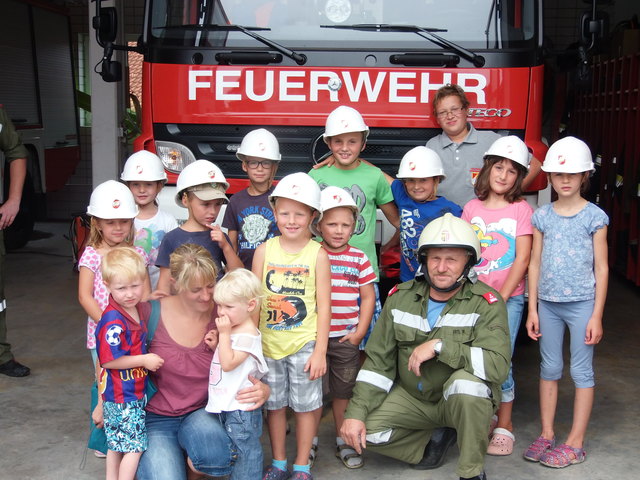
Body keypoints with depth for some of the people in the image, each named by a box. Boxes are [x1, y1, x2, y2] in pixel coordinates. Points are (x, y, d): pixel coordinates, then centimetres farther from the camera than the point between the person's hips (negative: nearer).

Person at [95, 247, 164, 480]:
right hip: (123, 396, -9)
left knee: (116, 444, 21)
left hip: (136, 390, 9)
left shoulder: (140, 308, 2)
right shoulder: (113, 322, -25)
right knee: (135, 446, 0)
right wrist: (144, 360, -20)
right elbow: (109, 360, -24)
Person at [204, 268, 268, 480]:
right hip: (227, 404, 10)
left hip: (241, 407, -10)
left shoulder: (247, 334, -19)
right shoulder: (232, 328, 9)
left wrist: (224, 334, -21)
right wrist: (216, 345, -1)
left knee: (245, 449, 2)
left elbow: (228, 363, -25)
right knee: (233, 449, 22)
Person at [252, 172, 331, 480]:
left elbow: (323, 304, -5)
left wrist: (320, 351, -8)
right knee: (275, 404, 14)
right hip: (268, 342, 2)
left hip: (304, 344, -2)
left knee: (305, 405, 8)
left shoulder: (317, 254, -6)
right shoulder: (264, 251, -1)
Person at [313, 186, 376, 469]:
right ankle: (310, 440, 24)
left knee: (343, 391, 10)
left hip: (345, 339, 1)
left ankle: (343, 442, 24)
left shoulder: (359, 259, 2)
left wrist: (360, 332, -2)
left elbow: (368, 297, 4)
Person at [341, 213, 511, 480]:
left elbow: (498, 365, -30)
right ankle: (436, 434, 11)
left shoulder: (486, 303, -16)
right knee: (364, 430, -18)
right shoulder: (401, 298, -3)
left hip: (466, 400, -4)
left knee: (466, 381, -36)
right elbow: (378, 361, 0)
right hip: (411, 398, 4)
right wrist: (355, 412, -9)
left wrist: (439, 346, -32)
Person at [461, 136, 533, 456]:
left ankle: (504, 427, 11)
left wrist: (500, 298, -11)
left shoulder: (522, 210, -2)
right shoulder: (472, 208, 8)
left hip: (508, 298, -3)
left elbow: (522, 260, -6)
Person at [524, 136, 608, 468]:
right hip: (548, 303, 3)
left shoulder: (594, 216, -4)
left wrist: (596, 315, -7)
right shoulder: (542, 216, 5)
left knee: (581, 371, 3)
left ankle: (575, 443, 11)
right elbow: (535, 263, 7)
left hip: (581, 303, -3)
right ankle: (547, 434, 22)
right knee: (549, 369, 11)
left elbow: (601, 267, -3)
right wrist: (532, 309, 4)